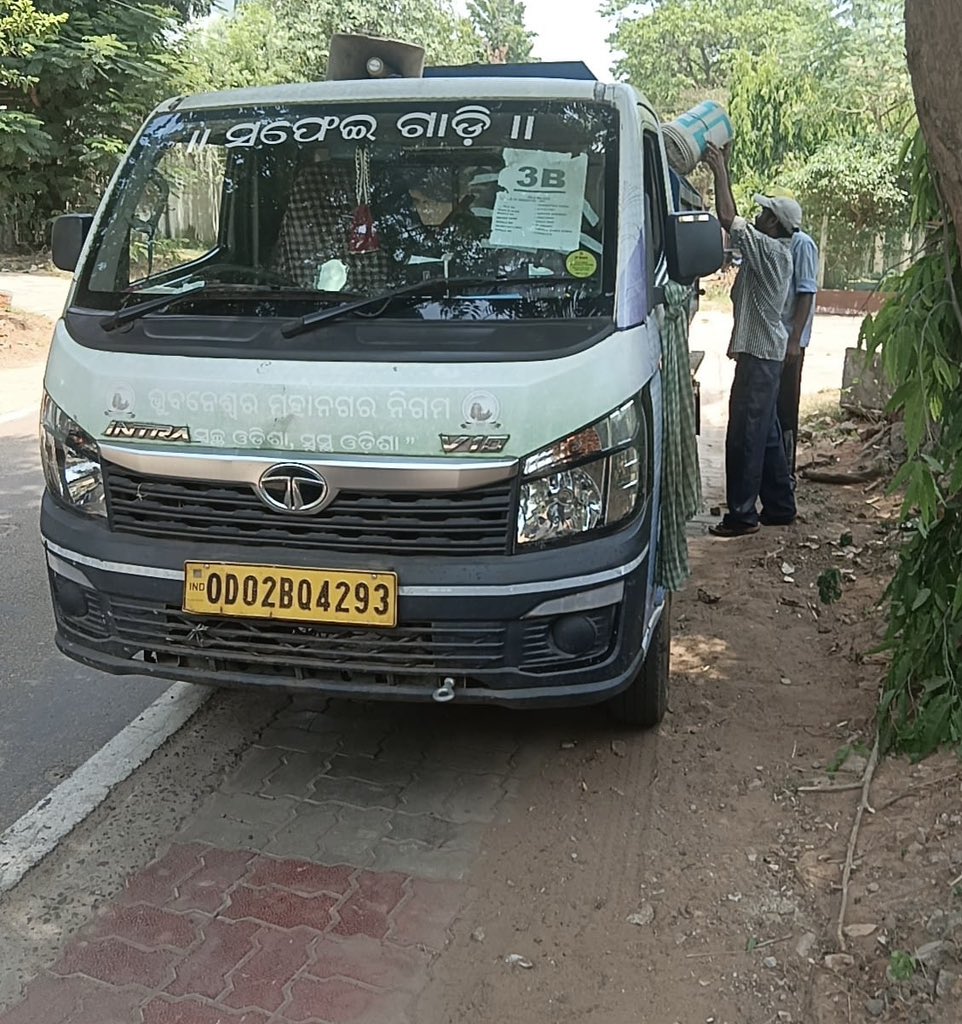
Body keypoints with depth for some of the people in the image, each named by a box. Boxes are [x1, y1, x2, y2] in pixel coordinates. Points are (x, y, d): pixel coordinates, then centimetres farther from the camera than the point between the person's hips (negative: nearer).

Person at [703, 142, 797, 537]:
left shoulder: (771, 250, -15)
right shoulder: (773, 250, 13)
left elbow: (728, 218, -23)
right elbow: (735, 220, 21)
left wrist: (720, 169, -13)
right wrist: (723, 168, 18)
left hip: (760, 353, -10)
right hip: (763, 351, 10)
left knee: (745, 435, -7)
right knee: (766, 433, 14)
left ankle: (742, 515, -3)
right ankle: (780, 506, 22)